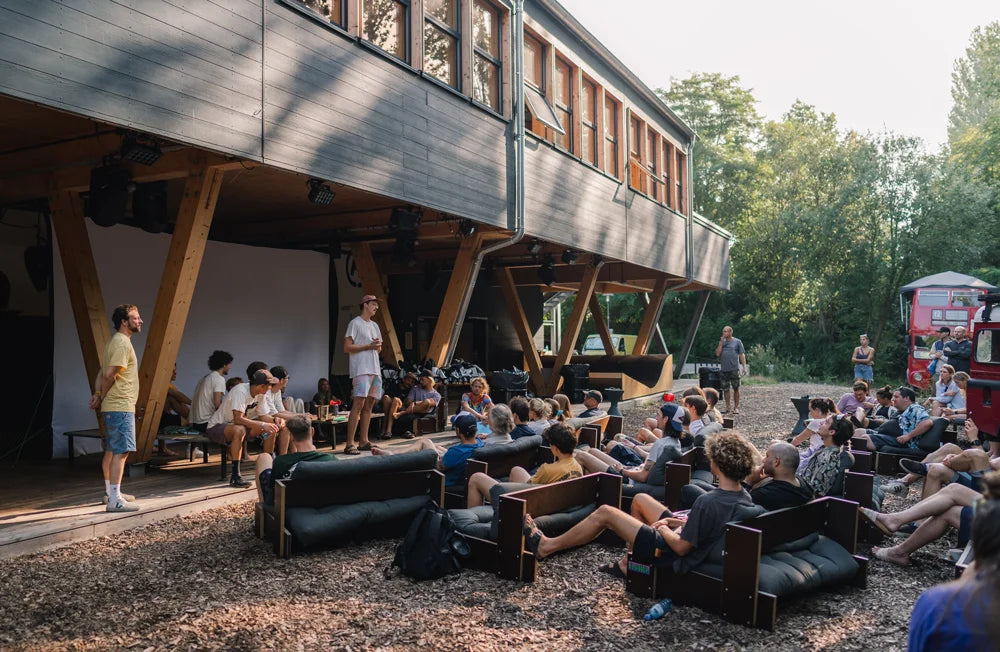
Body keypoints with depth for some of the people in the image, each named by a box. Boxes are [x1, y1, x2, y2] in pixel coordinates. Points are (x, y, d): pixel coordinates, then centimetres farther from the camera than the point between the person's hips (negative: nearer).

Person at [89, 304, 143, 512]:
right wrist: (102, 397, -6)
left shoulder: (115, 341, 18)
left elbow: (102, 373, 15)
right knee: (121, 452, -11)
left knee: (111, 451, 17)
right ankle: (114, 500, -12)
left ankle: (110, 492, 28)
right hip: (120, 407, -11)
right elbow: (109, 374, -21)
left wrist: (98, 394, 2)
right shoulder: (122, 343, -15)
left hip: (112, 407, 11)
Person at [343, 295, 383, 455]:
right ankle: (349, 444, -15)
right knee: (358, 404, -14)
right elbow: (347, 348, -10)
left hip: (375, 370, 8)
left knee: (368, 406, 8)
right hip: (361, 370, -8)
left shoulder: (374, 325, 22)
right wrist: (368, 346, -14)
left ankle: (364, 442, 13)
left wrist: (378, 346, 3)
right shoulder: (355, 323, -3)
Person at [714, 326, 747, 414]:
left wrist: (744, 366, -7)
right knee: (725, 389, 6)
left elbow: (742, 354, 1)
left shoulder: (737, 341, 3)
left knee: (736, 389, 0)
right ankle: (727, 407, 14)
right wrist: (721, 342, -4)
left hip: (734, 369, -4)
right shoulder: (722, 342, 13)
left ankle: (736, 407, 8)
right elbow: (717, 354, 2)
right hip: (724, 369, 4)